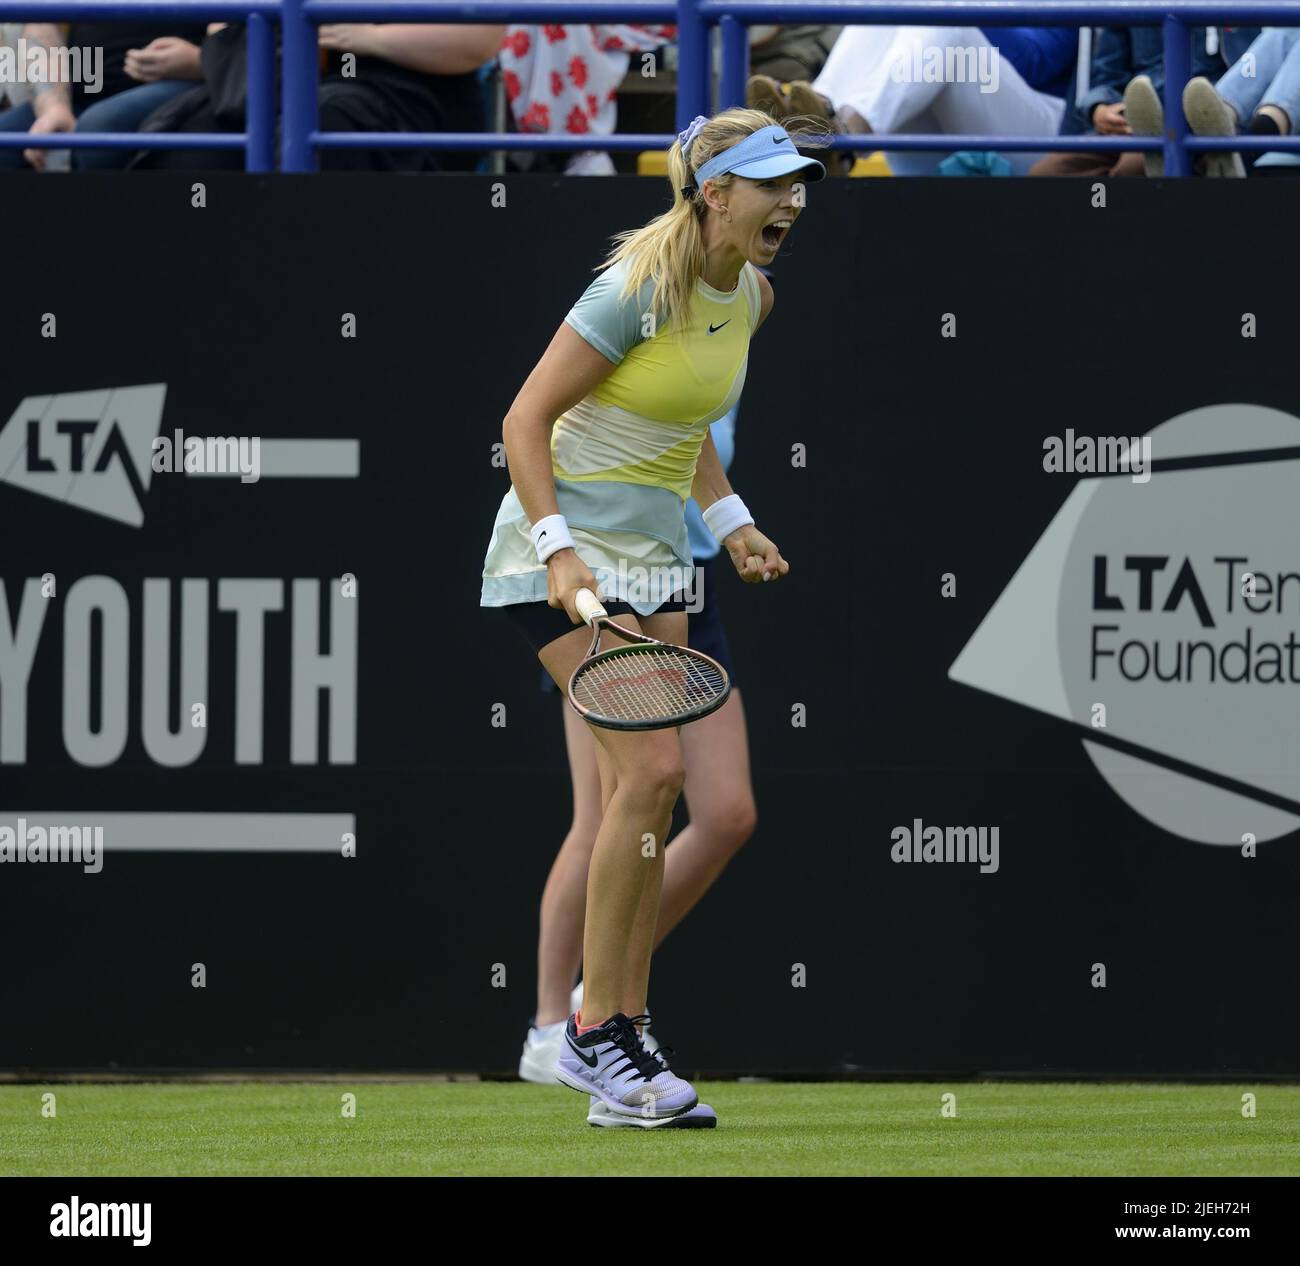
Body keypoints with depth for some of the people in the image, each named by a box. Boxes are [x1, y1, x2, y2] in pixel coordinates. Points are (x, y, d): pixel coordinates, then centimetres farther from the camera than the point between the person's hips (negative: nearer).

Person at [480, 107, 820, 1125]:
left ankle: (621, 1035, 8)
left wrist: (729, 522, 13)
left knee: (646, 792, 3)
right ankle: (593, 1032, -11)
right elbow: (528, 419, -18)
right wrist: (559, 549, -26)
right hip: (568, 553, -8)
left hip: (653, 559, 8)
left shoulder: (750, 298, 5)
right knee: (652, 766, -18)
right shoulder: (640, 290, -20)